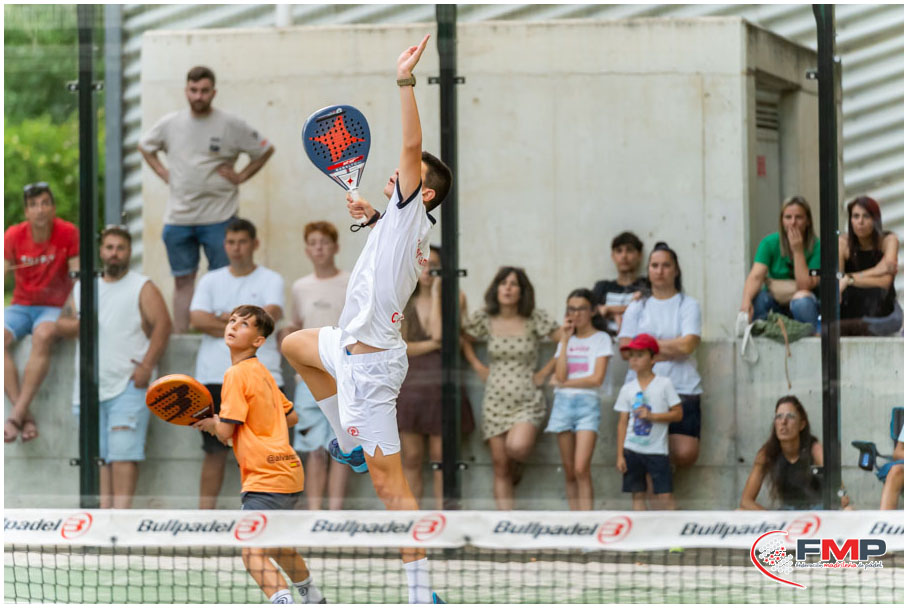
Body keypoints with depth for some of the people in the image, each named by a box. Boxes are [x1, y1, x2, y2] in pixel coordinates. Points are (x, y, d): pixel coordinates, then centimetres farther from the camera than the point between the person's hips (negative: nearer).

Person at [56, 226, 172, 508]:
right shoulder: (83, 287, 20)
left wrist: (147, 365, -16)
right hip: (90, 388, 5)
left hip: (128, 386, -5)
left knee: (123, 452, -14)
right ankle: (104, 512, 2)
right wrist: (77, 325, -5)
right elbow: (61, 325, 19)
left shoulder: (142, 288, 4)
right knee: (97, 455, 2)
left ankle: (121, 511, -19)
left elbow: (162, 325, -6)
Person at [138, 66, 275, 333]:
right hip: (178, 217, 3)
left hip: (218, 217, -3)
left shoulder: (232, 125, -3)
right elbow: (145, 147, 24)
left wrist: (240, 176, 0)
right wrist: (163, 173, 11)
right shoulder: (170, 124, 6)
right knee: (183, 280, 8)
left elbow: (266, 150, 7)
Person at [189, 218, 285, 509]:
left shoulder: (270, 280, 5)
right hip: (215, 377, 2)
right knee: (214, 451, 5)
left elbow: (271, 314, -13)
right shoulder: (211, 281, 13)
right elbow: (198, 319, -4)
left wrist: (228, 318, -4)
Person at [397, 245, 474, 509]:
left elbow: (439, 334, -13)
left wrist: (436, 292, -8)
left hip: (441, 387, -2)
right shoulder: (403, 303, 10)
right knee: (411, 459, 1)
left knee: (441, 458, -2)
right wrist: (433, 344, -11)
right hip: (410, 386, 2)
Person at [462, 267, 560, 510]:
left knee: (517, 446, -29)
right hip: (495, 401, 2)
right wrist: (478, 367, 8)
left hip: (527, 401, -2)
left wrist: (546, 372, -5)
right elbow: (463, 340, 18)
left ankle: (518, 464, 8)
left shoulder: (535, 319, -6)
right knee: (500, 466, -1)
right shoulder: (485, 318, 1)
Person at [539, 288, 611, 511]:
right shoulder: (566, 340, 15)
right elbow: (560, 375, 0)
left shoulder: (601, 339, 4)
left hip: (587, 403, -4)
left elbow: (597, 378, -7)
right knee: (569, 471, 2)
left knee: (581, 469, -17)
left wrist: (564, 383, -2)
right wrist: (565, 340, 0)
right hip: (563, 403, 4)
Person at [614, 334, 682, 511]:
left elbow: (678, 414, -3)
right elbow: (622, 423, 7)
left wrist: (652, 416, -17)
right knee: (637, 495, 4)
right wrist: (620, 455, 3)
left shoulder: (664, 384, -2)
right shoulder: (627, 389, 6)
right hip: (632, 448, 3)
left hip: (657, 450, -3)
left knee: (665, 495, -7)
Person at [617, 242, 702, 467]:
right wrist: (670, 350, -5)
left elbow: (687, 345, -8)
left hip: (681, 389, -1)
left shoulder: (688, 305, 7)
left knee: (685, 454, -13)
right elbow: (626, 349, 1)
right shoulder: (636, 307, 14)